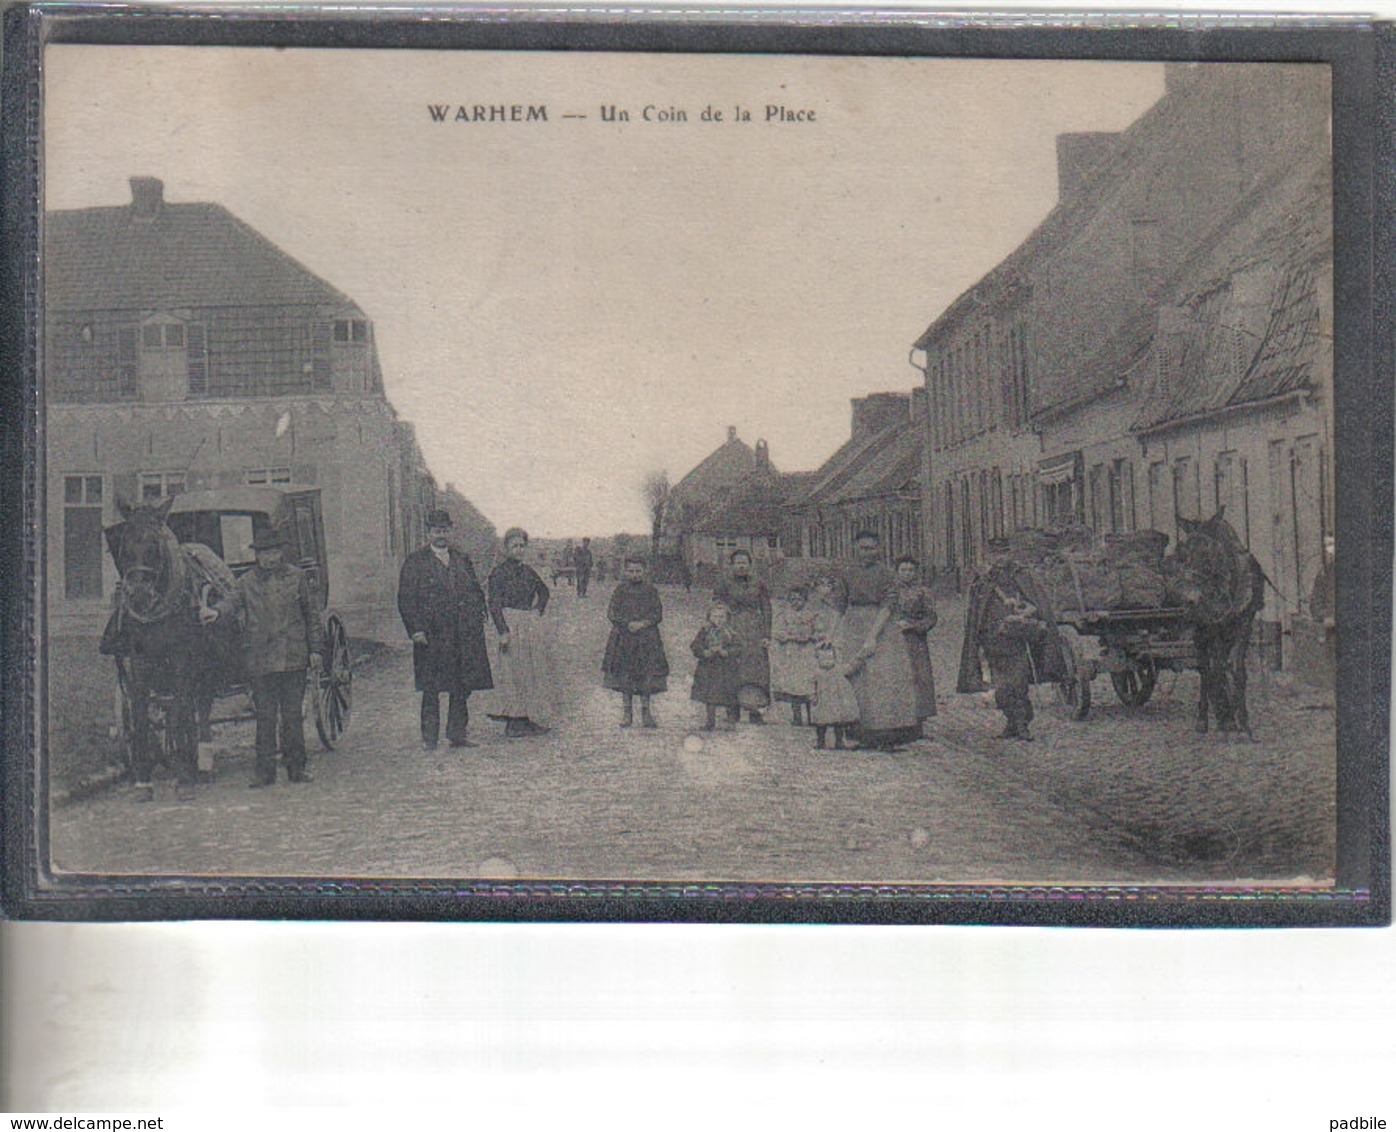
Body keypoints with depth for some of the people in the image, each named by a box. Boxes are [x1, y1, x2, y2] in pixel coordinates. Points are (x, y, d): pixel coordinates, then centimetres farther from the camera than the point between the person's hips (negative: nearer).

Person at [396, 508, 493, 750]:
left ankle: (457, 734, 15)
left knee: (462, 688, 6)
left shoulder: (462, 560, 16)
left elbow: (477, 592, 20)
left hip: (465, 637, 4)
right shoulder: (414, 562, 2)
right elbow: (406, 600, -2)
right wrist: (416, 630, -11)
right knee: (431, 691, -3)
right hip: (431, 638, -4)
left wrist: (478, 619, 6)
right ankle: (429, 739, 2)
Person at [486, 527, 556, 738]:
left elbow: (545, 591, 29)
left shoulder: (527, 570, 13)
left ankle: (531, 720, 15)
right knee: (513, 673, -6)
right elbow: (495, 605, -12)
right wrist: (503, 631, -20)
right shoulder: (498, 573, -6)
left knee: (535, 671, 7)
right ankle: (513, 724, -3)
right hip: (512, 627, -7)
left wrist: (538, 610, 12)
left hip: (532, 625, 7)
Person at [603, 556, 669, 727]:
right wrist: (628, 624, -12)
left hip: (647, 638, 0)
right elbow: (612, 614, 1)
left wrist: (642, 624, -13)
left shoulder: (650, 590, 5)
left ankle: (646, 712, 3)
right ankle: (628, 712, 7)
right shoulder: (621, 590, 5)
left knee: (647, 674, -4)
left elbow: (658, 614, 2)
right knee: (625, 674, 0)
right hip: (624, 638, 0)